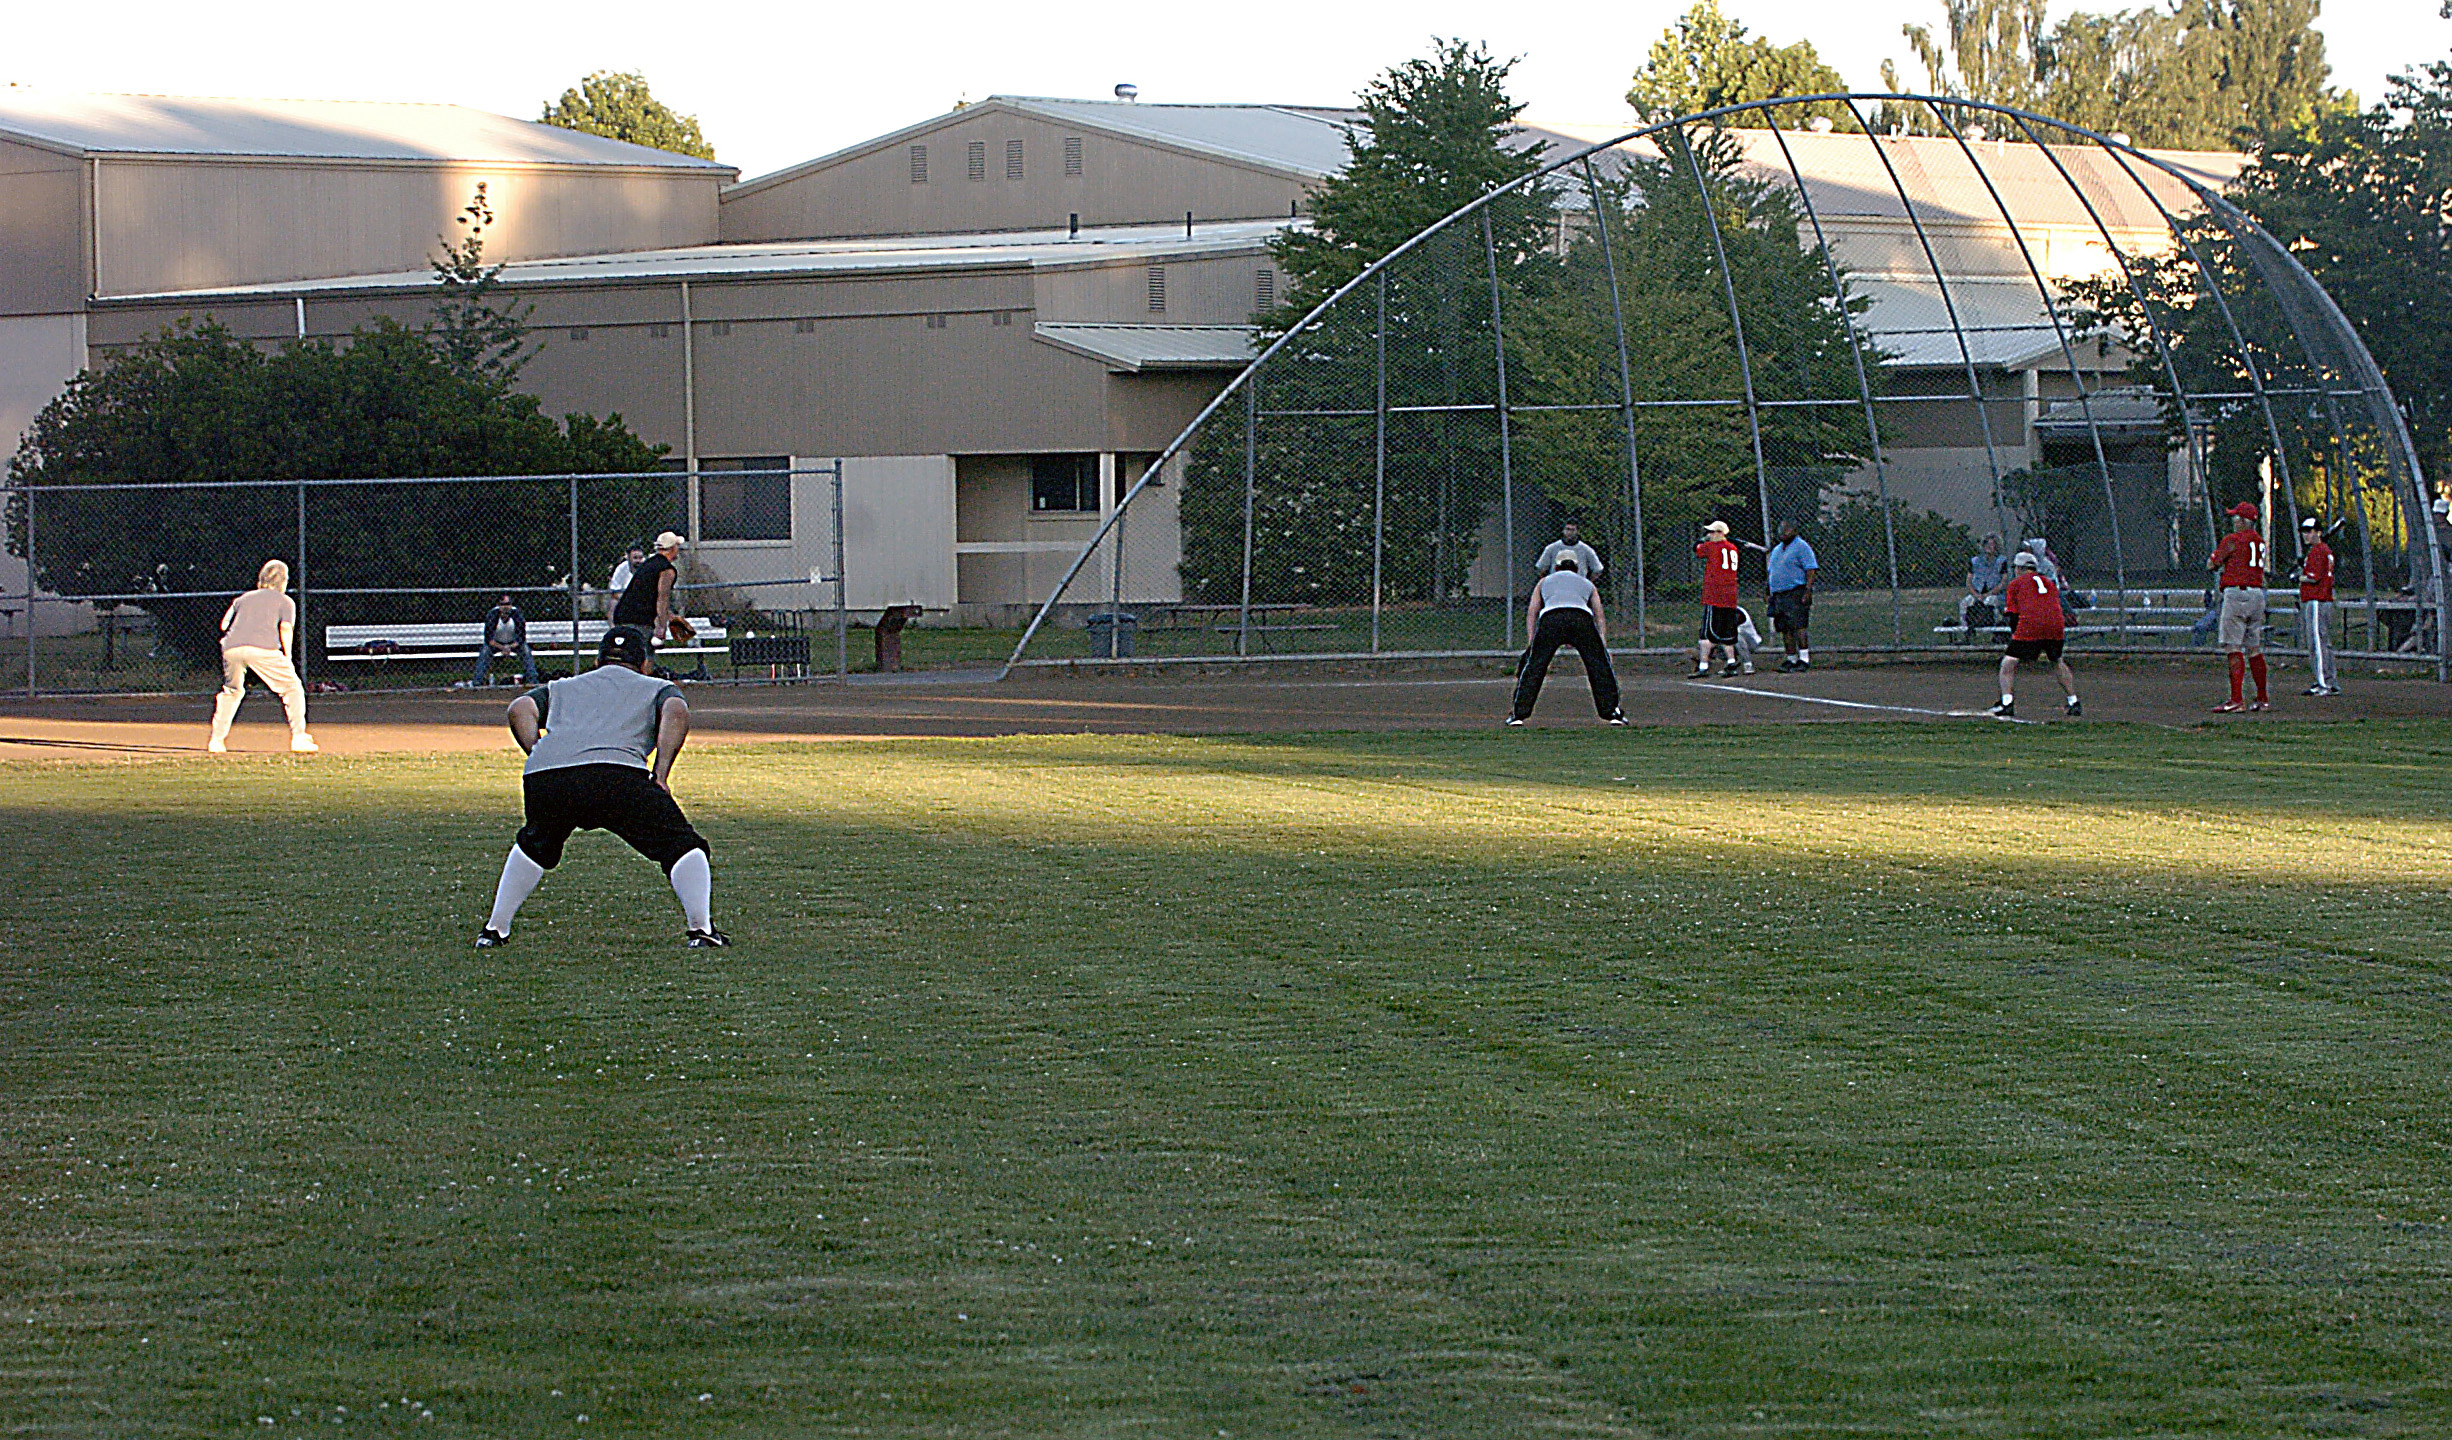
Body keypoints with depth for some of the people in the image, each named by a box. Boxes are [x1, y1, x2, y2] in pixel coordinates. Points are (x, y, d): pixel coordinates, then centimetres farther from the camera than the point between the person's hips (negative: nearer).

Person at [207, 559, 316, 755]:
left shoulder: (244, 598, 31)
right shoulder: (285, 601, 20)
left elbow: (224, 624, 21)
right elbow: (286, 628, 2)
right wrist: (288, 658, 4)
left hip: (231, 648, 4)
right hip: (263, 648, -4)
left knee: (231, 691, 26)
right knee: (292, 688, 8)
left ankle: (216, 740, 19)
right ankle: (298, 738, -4)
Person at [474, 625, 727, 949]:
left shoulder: (561, 688, 38)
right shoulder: (659, 688, 30)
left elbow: (520, 709, 19)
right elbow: (676, 712, 6)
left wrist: (540, 754, 14)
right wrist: (661, 775, 2)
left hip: (543, 777, 3)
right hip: (618, 774, -3)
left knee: (533, 846, 31)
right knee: (682, 845, 9)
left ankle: (495, 930, 28)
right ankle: (699, 928, -7)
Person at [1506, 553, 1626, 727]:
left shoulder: (1545, 581, 36)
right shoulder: (1588, 584, 36)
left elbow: (1531, 612, 24)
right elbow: (1599, 616, 25)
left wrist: (1532, 642, 18)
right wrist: (1603, 645, 18)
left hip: (1550, 618, 0)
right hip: (1582, 618, 0)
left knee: (1534, 666, 11)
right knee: (1599, 664, 15)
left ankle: (1519, 713, 8)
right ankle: (1611, 711, 14)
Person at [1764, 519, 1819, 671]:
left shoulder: (1801, 547, -4)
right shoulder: (1776, 550, 21)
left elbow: (1811, 569, -11)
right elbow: (1771, 571, 27)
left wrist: (1808, 591, -19)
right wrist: (1771, 594, 19)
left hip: (1797, 594, -8)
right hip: (1778, 594, 8)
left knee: (1798, 626, -15)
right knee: (1785, 629, 5)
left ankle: (1804, 659, -17)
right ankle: (1791, 659, 9)